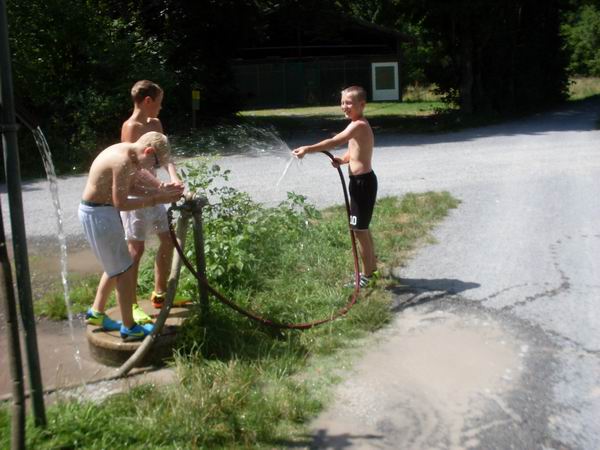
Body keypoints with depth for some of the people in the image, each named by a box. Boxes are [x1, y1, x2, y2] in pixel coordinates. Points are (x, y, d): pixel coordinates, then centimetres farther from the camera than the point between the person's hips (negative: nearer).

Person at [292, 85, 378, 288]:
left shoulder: (359, 125, -19)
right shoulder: (359, 125, 13)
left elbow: (334, 142, -31)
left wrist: (308, 149, -32)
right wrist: (343, 160, -3)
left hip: (362, 182, -10)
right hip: (362, 180, 10)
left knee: (359, 230, -2)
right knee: (363, 228, 20)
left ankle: (367, 276, 10)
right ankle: (372, 268, 34)